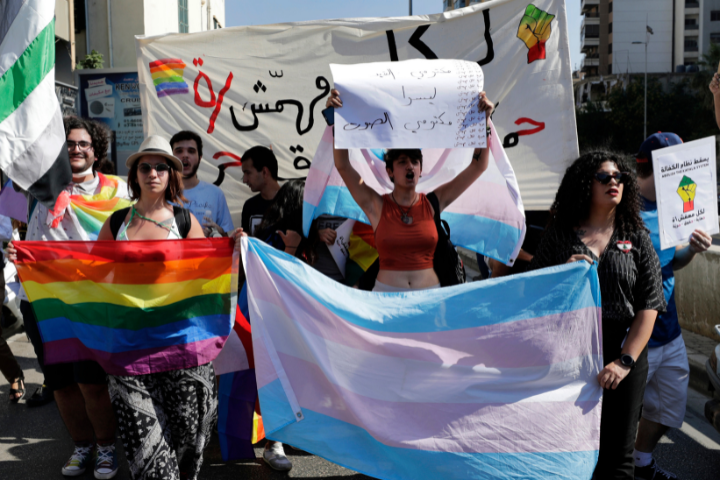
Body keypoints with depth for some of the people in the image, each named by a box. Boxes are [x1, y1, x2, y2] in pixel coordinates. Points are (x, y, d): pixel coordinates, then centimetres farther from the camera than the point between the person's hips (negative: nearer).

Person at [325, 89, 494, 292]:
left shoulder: (432, 203, 4)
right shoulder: (376, 206, 0)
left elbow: (479, 166, 3)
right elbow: (342, 166, -8)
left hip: (429, 291, 2)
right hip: (386, 292, -1)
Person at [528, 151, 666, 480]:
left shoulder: (637, 239, 5)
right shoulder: (559, 236, 4)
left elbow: (649, 307, -1)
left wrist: (624, 362, -11)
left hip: (625, 353, 1)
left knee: (617, 454, 6)